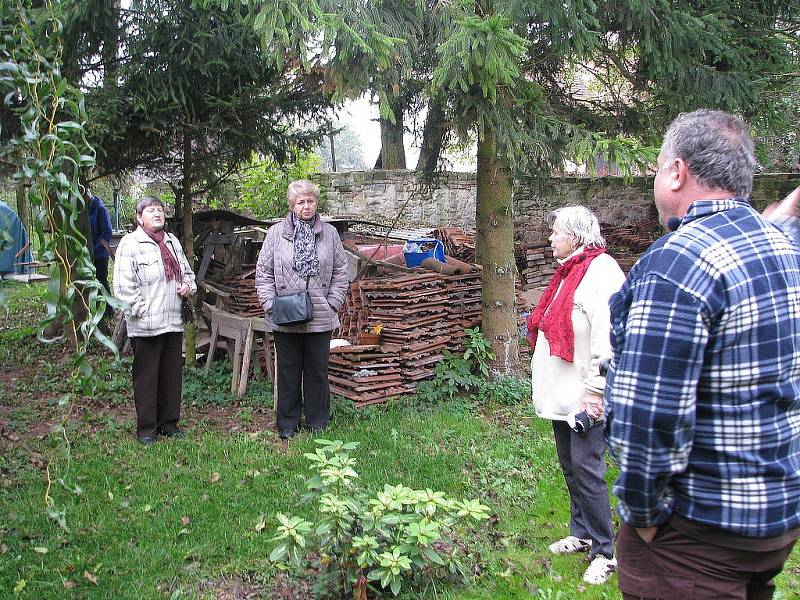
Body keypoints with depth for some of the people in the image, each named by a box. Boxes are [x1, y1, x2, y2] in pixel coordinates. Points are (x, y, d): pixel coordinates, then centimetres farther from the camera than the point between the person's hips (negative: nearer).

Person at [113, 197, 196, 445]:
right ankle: (146, 427, 13)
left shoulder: (172, 241, 16)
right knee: (146, 377, 2)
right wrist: (141, 311, -16)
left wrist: (188, 285, 6)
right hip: (146, 326, -6)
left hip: (173, 322, 7)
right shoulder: (130, 243, -6)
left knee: (172, 374, 12)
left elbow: (187, 271, 27)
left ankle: (169, 422, 25)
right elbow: (124, 286, -11)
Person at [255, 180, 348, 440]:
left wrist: (333, 303, 0)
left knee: (317, 370, 9)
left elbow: (340, 272, 9)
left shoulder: (329, 233, 6)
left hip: (320, 318, 1)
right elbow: (263, 272, 3)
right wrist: (271, 305, -6)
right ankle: (287, 425, 19)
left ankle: (317, 423, 22)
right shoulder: (276, 233, 2)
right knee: (288, 371, 7)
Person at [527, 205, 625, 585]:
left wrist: (593, 400, -24)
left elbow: (607, 341, -23)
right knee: (569, 465, 17)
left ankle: (605, 552, 7)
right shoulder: (568, 270, 14)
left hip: (582, 396, -10)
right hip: (560, 394, 10)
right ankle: (581, 534, 31)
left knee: (586, 469, -5)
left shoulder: (602, 271, -17)